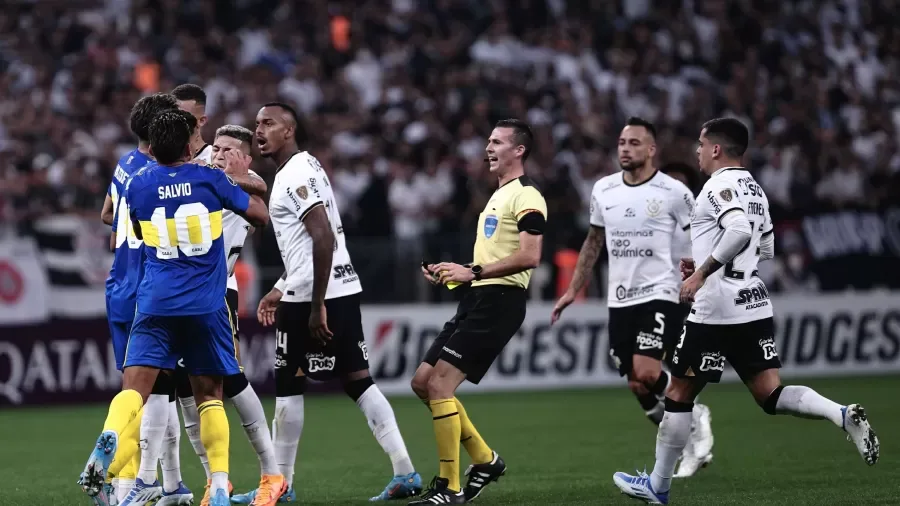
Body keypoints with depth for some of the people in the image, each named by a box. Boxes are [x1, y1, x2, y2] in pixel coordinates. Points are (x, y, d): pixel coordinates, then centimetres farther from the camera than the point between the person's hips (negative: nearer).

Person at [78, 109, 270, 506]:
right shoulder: (211, 180, -1)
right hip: (206, 305, 0)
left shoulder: (137, 185, 3)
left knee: (136, 385, -8)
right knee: (209, 393, 10)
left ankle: (109, 436, -39)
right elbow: (261, 215, 11)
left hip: (154, 303, 0)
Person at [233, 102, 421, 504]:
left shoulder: (296, 176, -13)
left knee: (288, 384, 0)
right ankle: (405, 473, 2)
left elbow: (324, 238, -22)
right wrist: (281, 289, 25)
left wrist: (316, 305, -23)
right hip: (341, 288, 10)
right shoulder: (303, 169, 19)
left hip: (314, 295, -10)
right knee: (357, 380, 7)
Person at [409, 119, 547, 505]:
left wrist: (473, 271, -23)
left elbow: (529, 257, -22)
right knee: (423, 382, 7)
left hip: (499, 301, -10)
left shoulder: (526, 197, -10)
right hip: (478, 299, 10)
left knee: (439, 384, -15)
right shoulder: (499, 195, 23)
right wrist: (451, 272, 15)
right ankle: (484, 460, 18)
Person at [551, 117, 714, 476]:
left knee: (646, 374, -23)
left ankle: (694, 416, 4)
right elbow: (594, 241, 19)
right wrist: (573, 290, 17)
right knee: (639, 388, 3)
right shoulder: (603, 190, 8)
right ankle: (691, 446, 20)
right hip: (619, 299, 6)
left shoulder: (673, 192, -7)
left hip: (660, 295, -5)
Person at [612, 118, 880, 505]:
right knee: (771, 395, 3)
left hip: (717, 309, -8)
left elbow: (740, 231, -28)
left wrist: (702, 273, -21)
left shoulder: (719, 185, -11)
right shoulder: (754, 189, 17)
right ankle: (843, 415, -21)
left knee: (679, 395, 5)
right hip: (755, 304, 8)